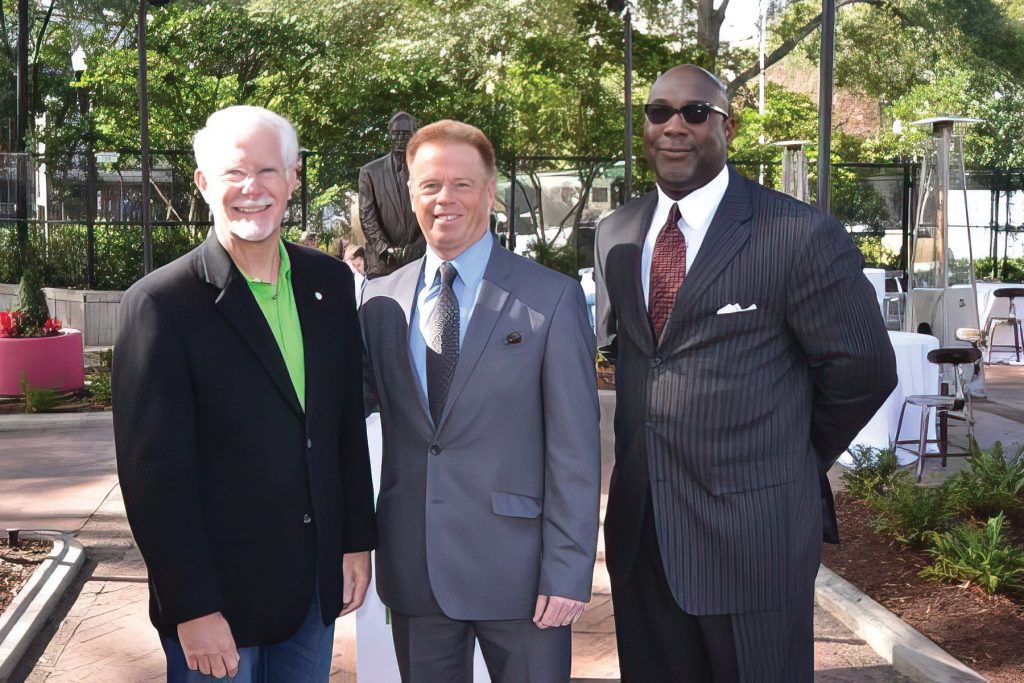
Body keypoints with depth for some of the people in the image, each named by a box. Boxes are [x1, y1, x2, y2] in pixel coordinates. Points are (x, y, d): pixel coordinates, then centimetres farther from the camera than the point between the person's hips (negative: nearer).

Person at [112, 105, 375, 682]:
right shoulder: (161, 303, -13)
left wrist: (358, 541, 9)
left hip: (317, 585, 5)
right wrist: (193, 610, -15)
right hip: (222, 594, -5)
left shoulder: (331, 283, 4)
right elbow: (154, 472, -14)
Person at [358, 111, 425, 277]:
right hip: (381, 264, 0)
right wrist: (386, 250, -11)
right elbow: (367, 217, 3)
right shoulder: (370, 172, 8)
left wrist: (417, 247, -10)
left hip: (420, 260, 0)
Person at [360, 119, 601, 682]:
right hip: (414, 569, 3)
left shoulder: (552, 298, -5)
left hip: (515, 570, -3)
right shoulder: (381, 299, 7)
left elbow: (574, 448, -7)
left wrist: (568, 572, -10)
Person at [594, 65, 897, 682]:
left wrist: (797, 454, 5)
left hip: (752, 533, -5)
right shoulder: (616, 235, 7)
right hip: (639, 530, 6)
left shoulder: (802, 236, -12)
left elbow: (862, 369, -7)